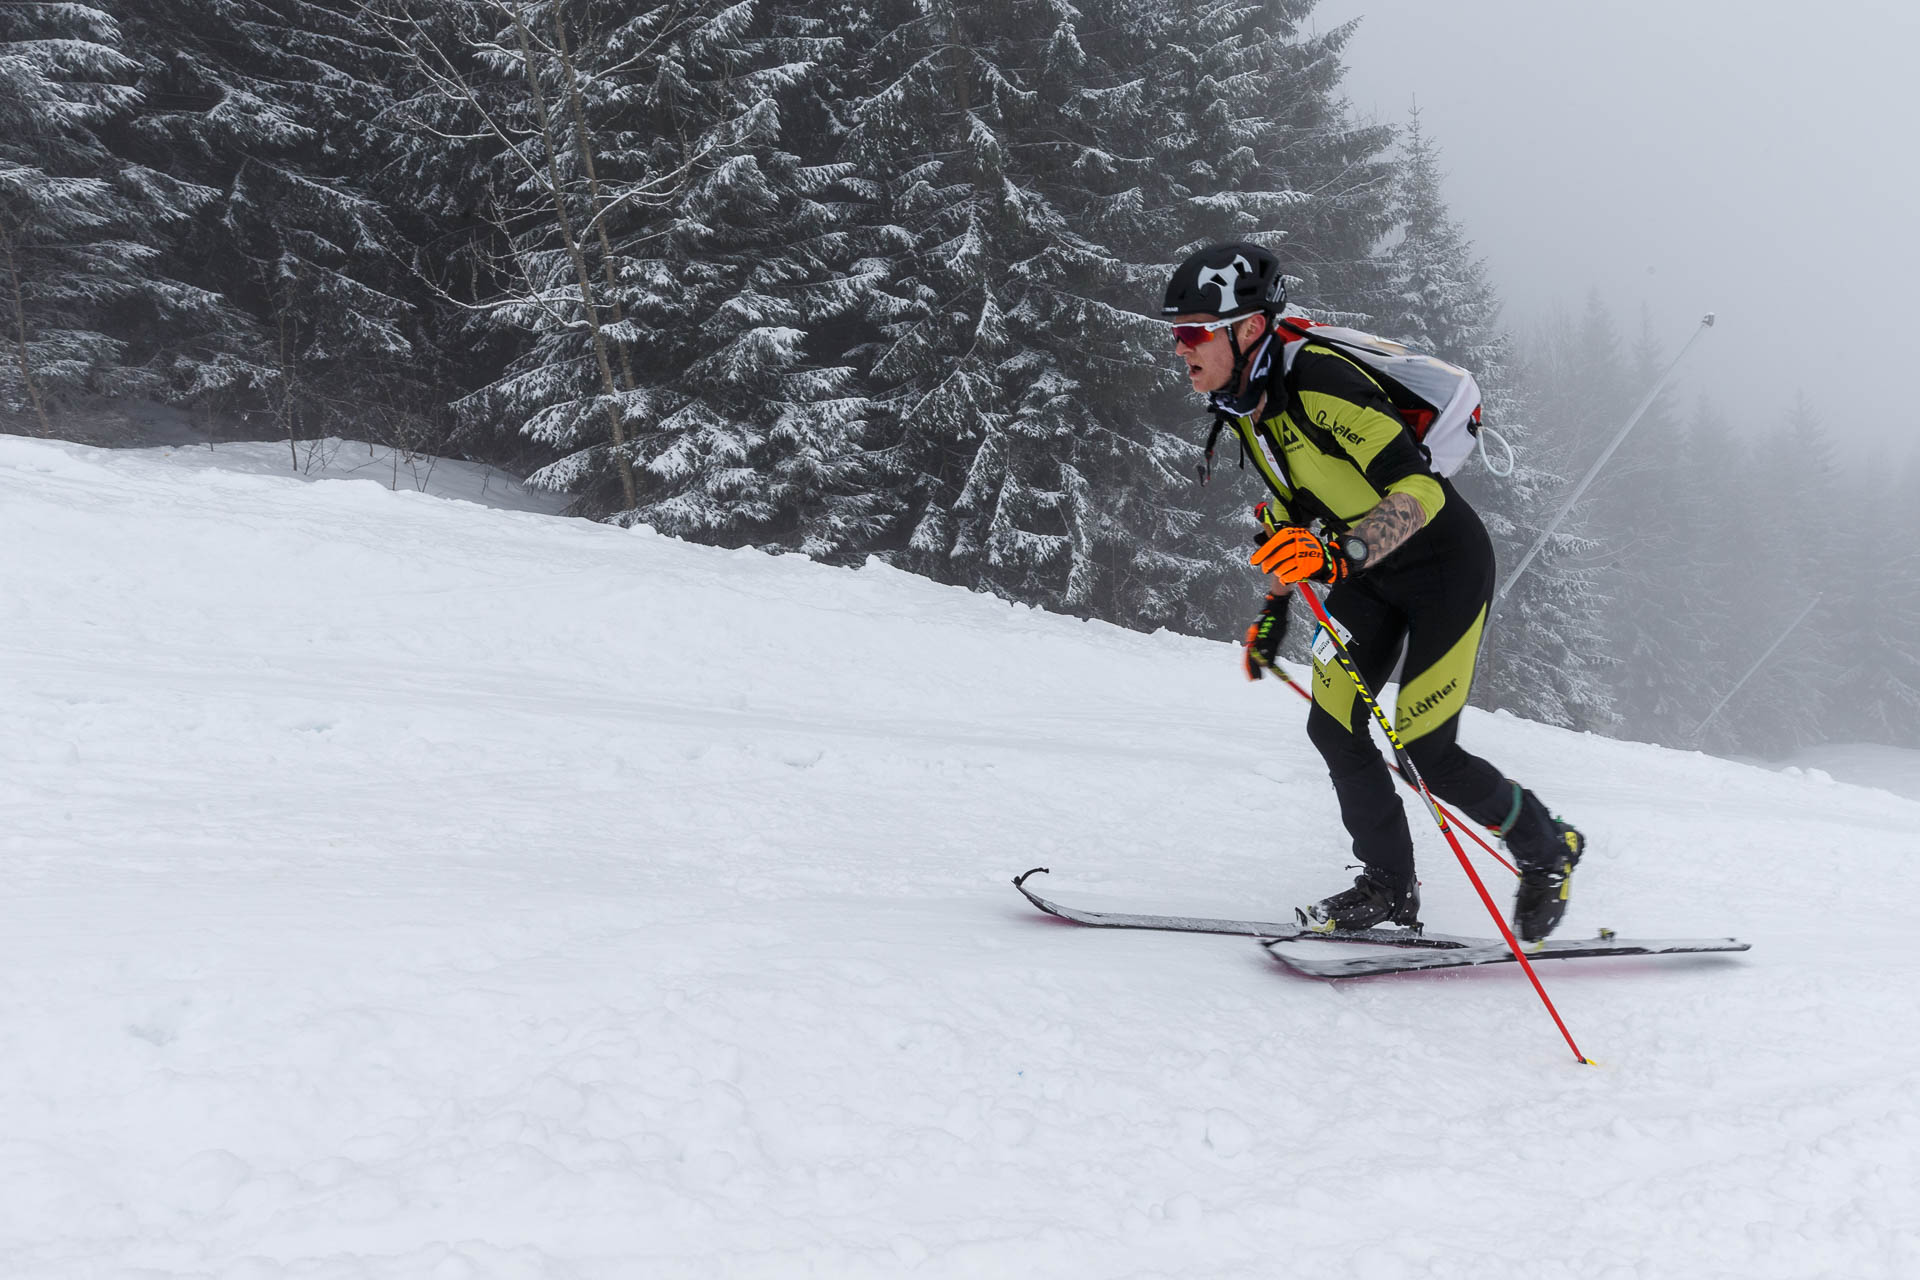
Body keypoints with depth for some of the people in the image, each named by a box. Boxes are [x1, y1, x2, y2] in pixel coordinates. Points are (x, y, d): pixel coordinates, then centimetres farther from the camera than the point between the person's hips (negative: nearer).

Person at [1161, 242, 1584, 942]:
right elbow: (1291, 511, 13)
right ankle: (1390, 888, 15)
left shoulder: (1319, 383, -30)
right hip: (1365, 574, 8)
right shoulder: (1242, 403, -2)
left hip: (1445, 562, -8)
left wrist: (1337, 554, -48)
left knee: (1428, 753, -6)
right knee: (1333, 727, -2)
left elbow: (1419, 494, -35)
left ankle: (1548, 850, 21)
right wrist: (1274, 609, 14)